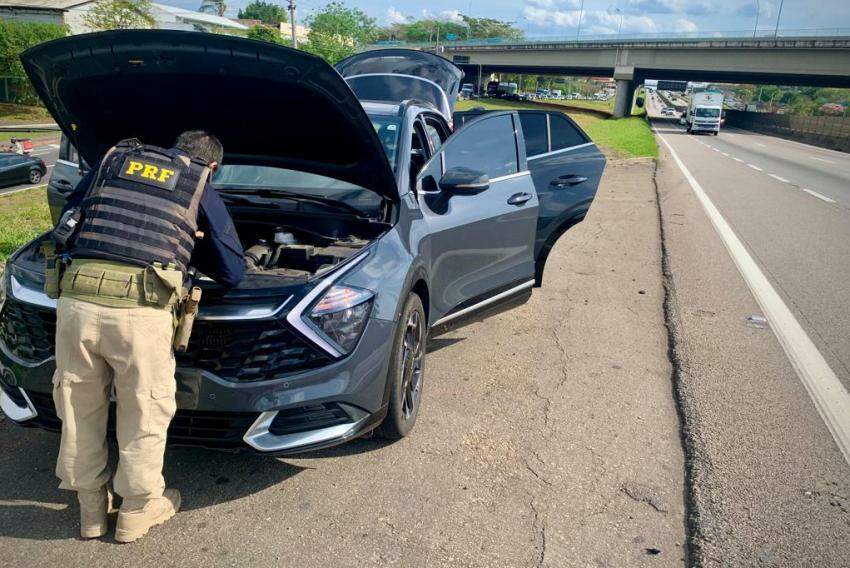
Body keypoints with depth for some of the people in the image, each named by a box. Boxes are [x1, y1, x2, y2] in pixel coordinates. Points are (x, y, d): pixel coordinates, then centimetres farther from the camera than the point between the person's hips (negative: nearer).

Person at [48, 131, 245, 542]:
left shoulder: (113, 160, 23)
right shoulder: (203, 193, 15)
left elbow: (68, 218, 31)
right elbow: (233, 272, 18)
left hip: (75, 297, 4)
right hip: (139, 309, -3)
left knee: (80, 407, 20)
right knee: (144, 412, 15)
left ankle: (92, 508, 35)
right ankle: (138, 510, 30)